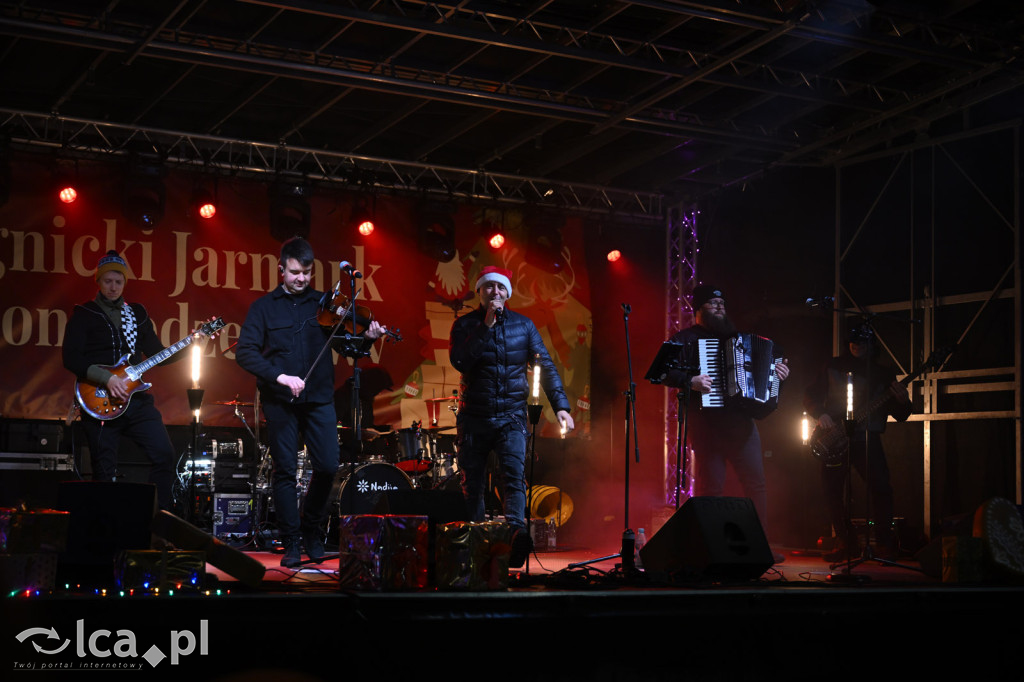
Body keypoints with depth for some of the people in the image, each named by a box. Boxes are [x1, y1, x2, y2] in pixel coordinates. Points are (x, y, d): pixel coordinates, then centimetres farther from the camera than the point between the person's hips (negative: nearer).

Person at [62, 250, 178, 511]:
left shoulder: (137, 313, 16)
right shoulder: (84, 314, 2)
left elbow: (156, 353, 17)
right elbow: (70, 358, -8)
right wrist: (107, 378, -18)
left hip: (137, 399, 4)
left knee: (164, 454, -7)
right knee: (105, 472, -2)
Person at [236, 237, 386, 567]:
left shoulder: (323, 304, 10)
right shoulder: (264, 307, 6)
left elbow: (346, 344, 7)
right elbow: (245, 352, -4)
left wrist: (366, 338, -15)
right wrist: (279, 376, -17)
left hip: (319, 398, 1)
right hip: (280, 401, -1)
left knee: (328, 467, -5)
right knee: (285, 470, -1)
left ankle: (312, 532, 17)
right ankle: (291, 543, 8)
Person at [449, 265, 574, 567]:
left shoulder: (523, 325, 5)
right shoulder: (465, 325, 2)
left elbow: (546, 366, 1)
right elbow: (460, 361, -16)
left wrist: (561, 406, -12)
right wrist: (486, 325, -17)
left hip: (511, 416, 0)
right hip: (474, 417, 0)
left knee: (514, 475, -19)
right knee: (472, 485, 6)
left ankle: (517, 532, -32)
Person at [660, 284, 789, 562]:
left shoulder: (734, 336, 22)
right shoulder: (685, 339, 2)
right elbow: (663, 371, -9)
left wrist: (778, 372, 10)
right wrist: (690, 381, -23)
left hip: (739, 421, 6)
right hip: (705, 422, -6)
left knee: (756, 483, 4)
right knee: (710, 485, -4)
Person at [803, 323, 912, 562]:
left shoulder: (883, 374, 10)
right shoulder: (833, 367, 12)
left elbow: (900, 415, 8)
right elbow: (810, 396, 13)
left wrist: (903, 403, -15)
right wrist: (821, 414, -6)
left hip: (867, 438, -1)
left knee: (881, 487, -17)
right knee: (832, 490, -2)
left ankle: (884, 544, -6)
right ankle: (846, 543, 12)